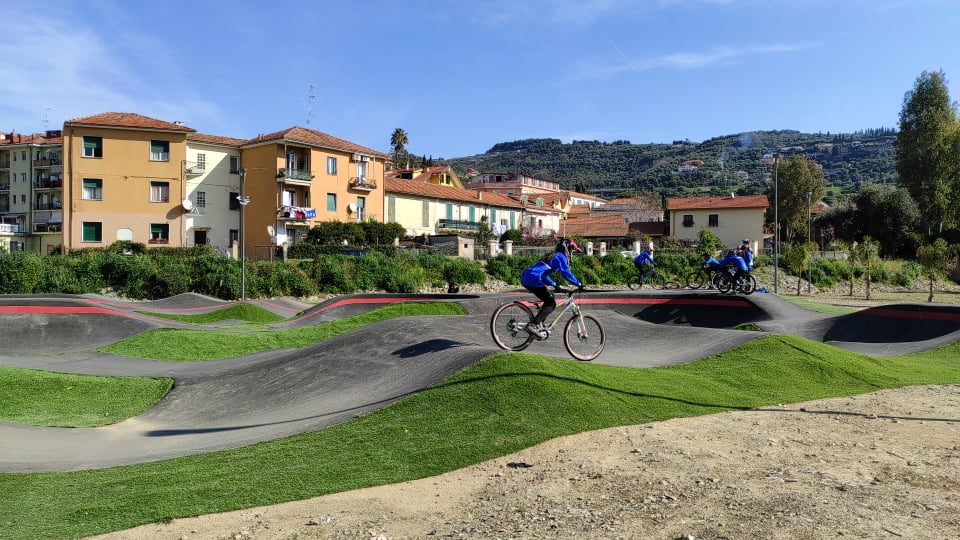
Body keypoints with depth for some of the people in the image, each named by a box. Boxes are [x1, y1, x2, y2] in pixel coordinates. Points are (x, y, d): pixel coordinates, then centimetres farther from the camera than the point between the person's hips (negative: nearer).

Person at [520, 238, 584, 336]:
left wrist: (554, 284, 37)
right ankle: (533, 325, -13)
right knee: (551, 303, -1)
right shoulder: (561, 257, 0)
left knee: (550, 298, 22)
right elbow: (566, 274, -10)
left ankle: (539, 324, 19)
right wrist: (579, 284, -2)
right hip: (533, 279, -10)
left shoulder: (552, 256, 28)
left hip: (525, 277, 10)